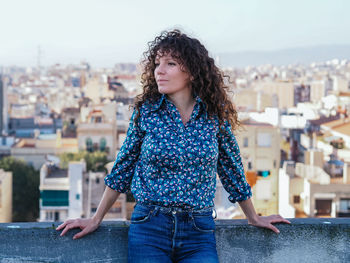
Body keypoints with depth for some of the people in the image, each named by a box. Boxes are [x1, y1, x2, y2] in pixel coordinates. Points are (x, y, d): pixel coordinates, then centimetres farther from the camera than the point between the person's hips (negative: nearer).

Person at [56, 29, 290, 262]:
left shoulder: (215, 115, 1)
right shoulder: (145, 111, 0)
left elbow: (231, 169, 13)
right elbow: (124, 167, 10)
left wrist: (254, 218, 20)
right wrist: (95, 220, 12)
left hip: (199, 234, 0)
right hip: (148, 227, 0)